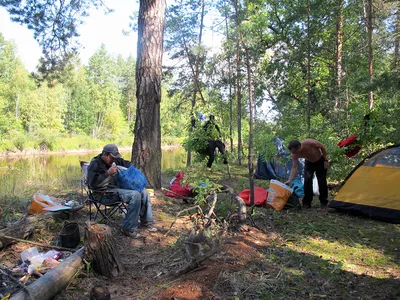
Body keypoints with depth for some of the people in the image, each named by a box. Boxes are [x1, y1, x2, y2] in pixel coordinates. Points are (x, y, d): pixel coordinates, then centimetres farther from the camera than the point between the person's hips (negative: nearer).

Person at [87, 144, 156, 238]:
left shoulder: (115, 160, 10)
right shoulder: (95, 164, -12)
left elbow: (127, 164, 26)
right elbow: (92, 184, -23)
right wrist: (108, 173, -29)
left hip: (117, 187, 9)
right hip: (105, 194, -9)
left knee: (143, 191, 0)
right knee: (135, 195, -28)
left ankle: (146, 221, 11)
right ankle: (129, 229, -20)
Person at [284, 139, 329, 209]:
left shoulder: (310, 143, -39)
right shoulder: (295, 154, -28)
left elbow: (322, 146, -22)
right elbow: (295, 167, -25)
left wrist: (326, 160, -18)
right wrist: (289, 180, -33)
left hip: (320, 161, -2)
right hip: (309, 163, 2)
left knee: (322, 181, -6)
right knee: (307, 181, -10)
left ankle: (324, 202, 7)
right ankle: (306, 203, -1)